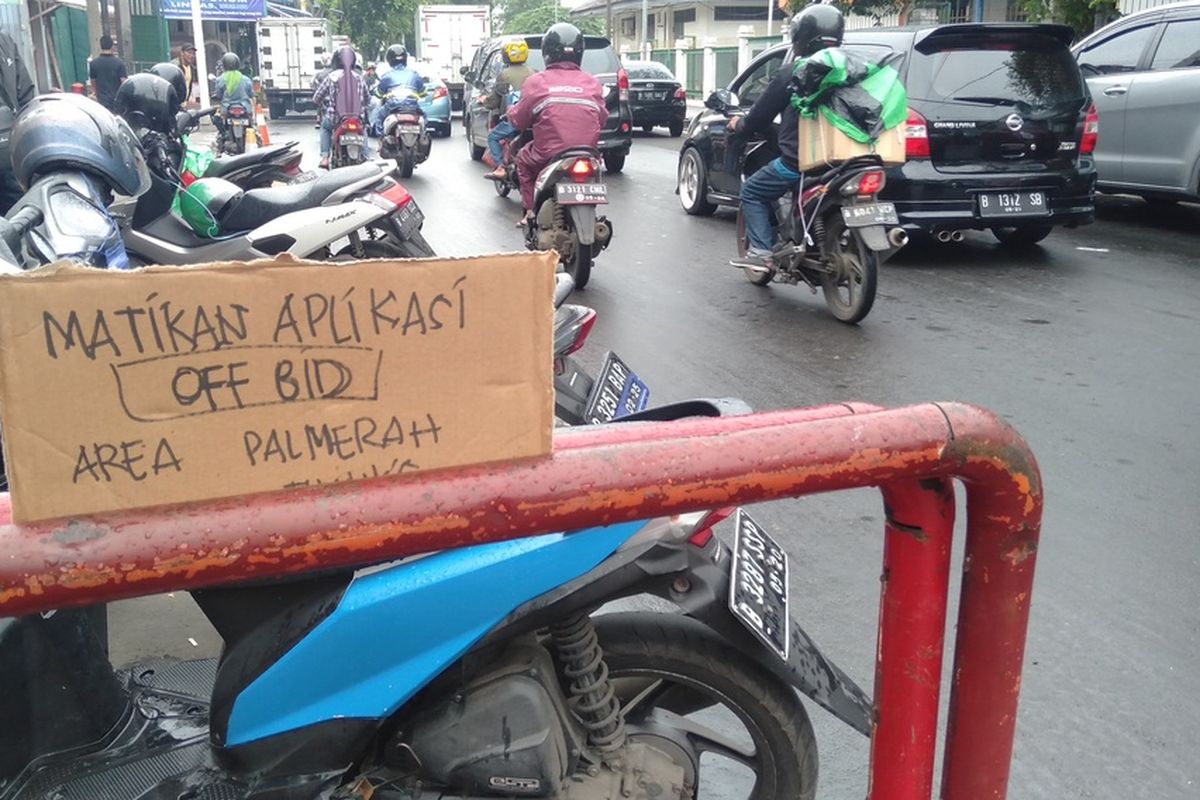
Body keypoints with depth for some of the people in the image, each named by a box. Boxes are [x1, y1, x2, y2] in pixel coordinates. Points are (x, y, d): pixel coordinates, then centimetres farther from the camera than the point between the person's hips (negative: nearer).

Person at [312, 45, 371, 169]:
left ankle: (325, 157, 16)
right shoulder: (359, 78, 4)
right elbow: (367, 99, 14)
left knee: (325, 126, 32)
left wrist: (322, 109, 23)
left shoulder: (331, 76, -3)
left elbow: (316, 97, 2)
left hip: (336, 118, -2)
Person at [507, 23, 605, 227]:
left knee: (523, 158, 29)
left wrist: (511, 110, 30)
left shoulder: (536, 82, 0)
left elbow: (519, 120, 7)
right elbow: (602, 119, 14)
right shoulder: (592, 84, 6)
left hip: (548, 156, -3)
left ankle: (531, 211, 20)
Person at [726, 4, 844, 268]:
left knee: (752, 192, 12)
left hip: (796, 160, -6)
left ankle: (761, 251, -1)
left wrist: (739, 125, 23)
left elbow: (761, 114, 1)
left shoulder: (791, 73, -7)